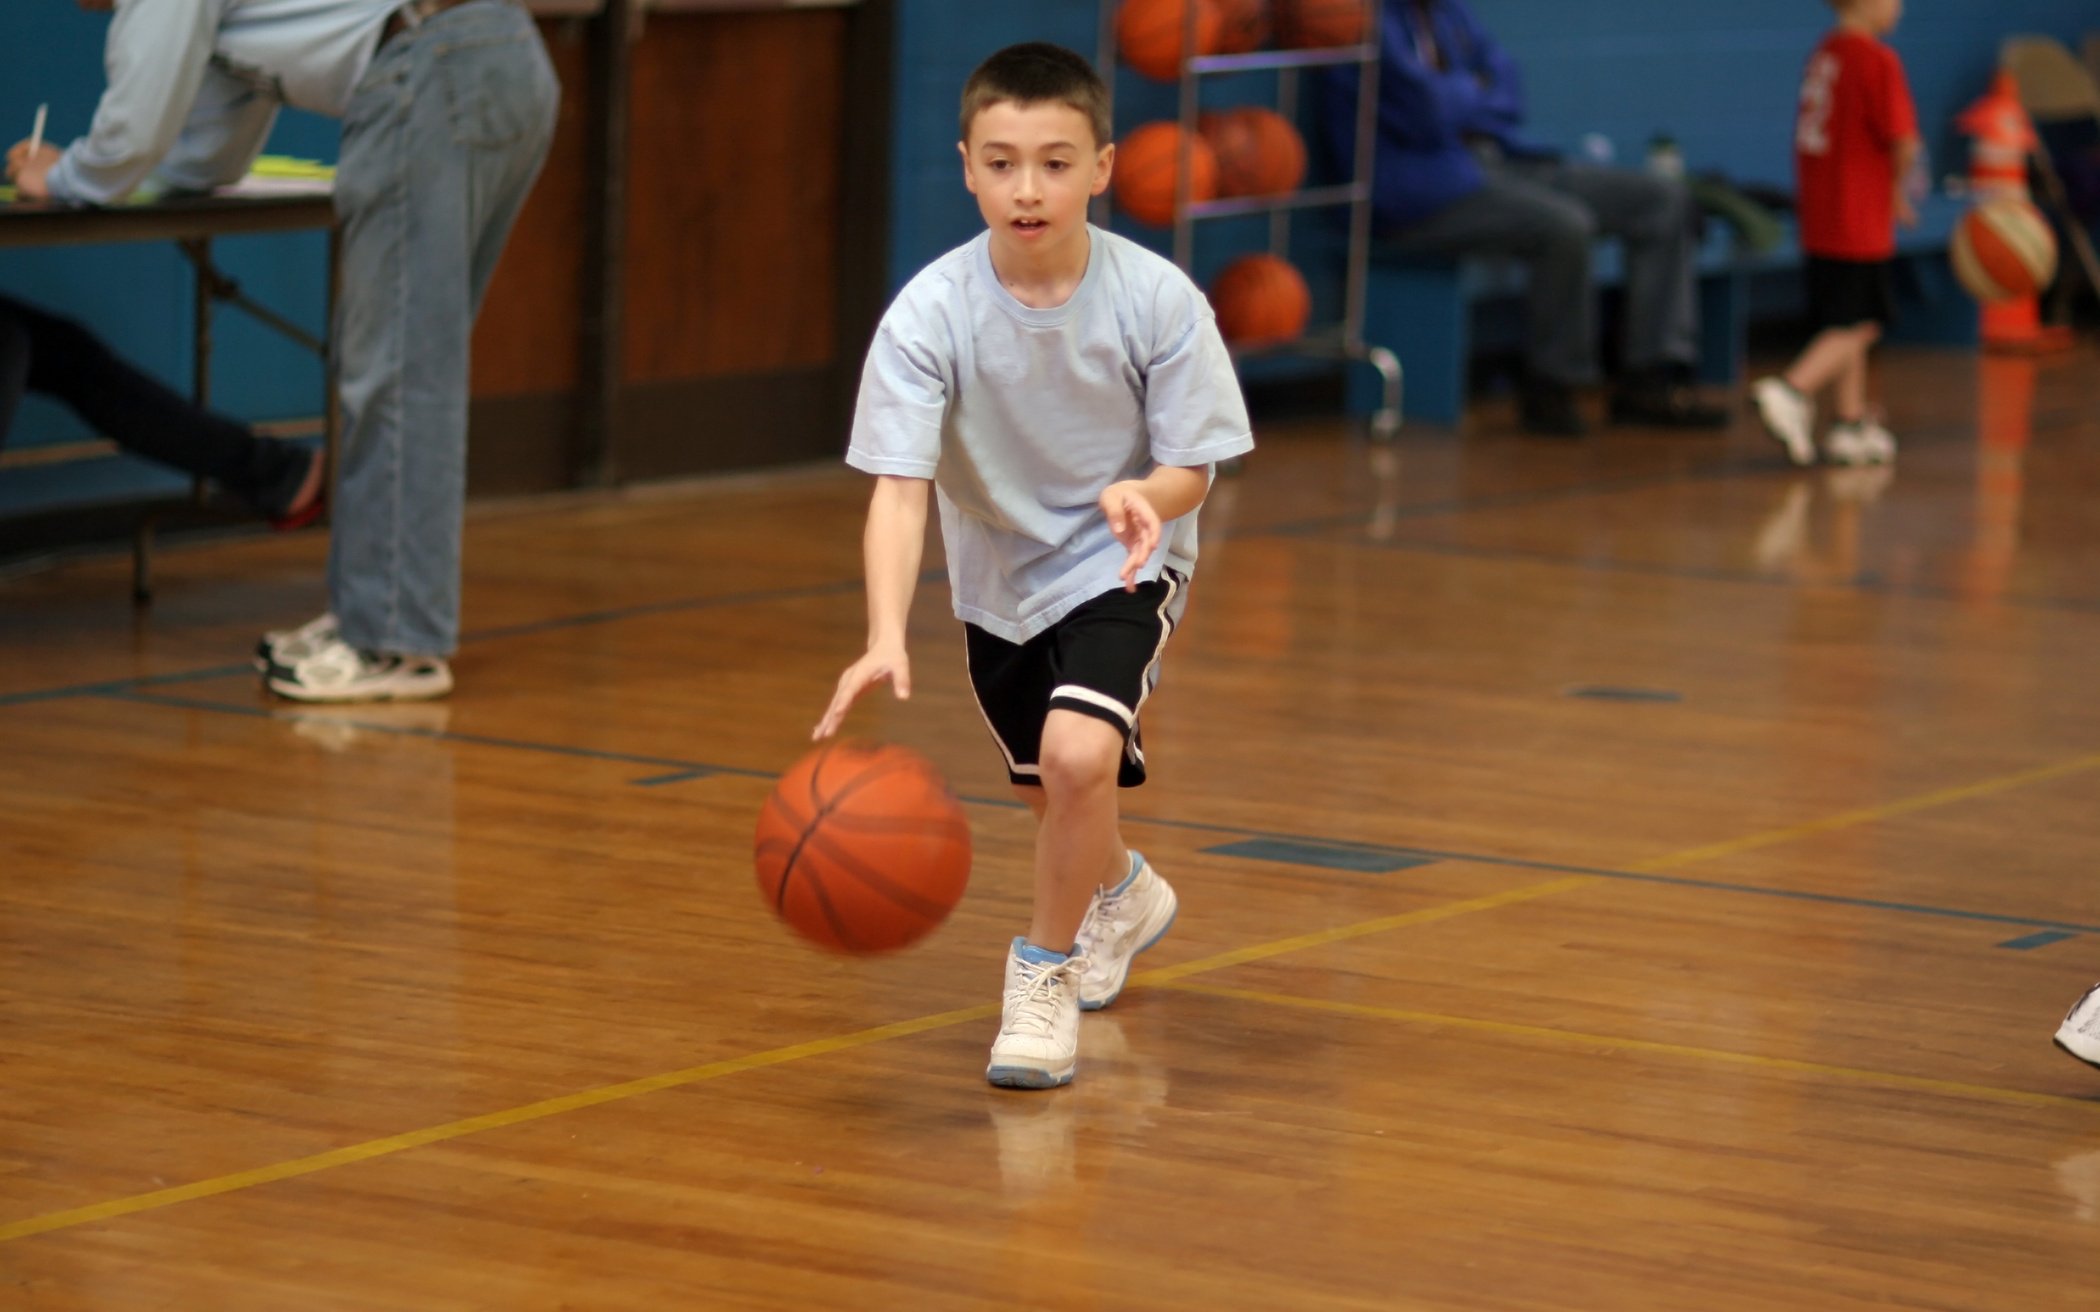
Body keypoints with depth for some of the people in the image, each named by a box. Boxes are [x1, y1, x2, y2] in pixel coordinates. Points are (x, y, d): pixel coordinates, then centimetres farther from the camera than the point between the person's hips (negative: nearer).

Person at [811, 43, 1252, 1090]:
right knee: (1051, 800, 20)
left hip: (1122, 566, -3)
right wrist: (886, 637, -44)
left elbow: (1191, 468, -13)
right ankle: (1121, 895, 57)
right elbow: (900, 488, -29)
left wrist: (1143, 498, -38)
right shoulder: (929, 315, -23)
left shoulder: (1156, 300, -23)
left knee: (1078, 754, -27)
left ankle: (1048, 967, -1)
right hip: (998, 574, 3)